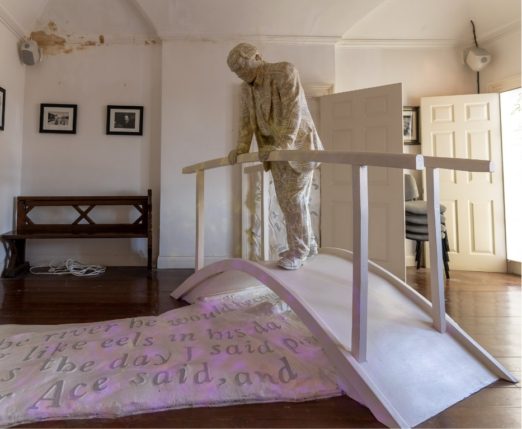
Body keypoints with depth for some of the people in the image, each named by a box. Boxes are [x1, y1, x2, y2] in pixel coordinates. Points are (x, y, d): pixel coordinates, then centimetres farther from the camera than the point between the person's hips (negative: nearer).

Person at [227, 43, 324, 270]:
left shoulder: (285, 71, -14)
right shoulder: (246, 87, 6)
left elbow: (293, 110, -25)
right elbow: (246, 119, 4)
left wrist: (283, 144, -36)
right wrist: (242, 146, -12)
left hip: (298, 143, -7)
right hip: (276, 147, 7)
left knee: (294, 197, -9)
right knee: (286, 198, 6)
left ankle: (298, 250, 5)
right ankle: (308, 244, 21)